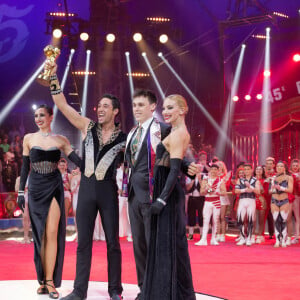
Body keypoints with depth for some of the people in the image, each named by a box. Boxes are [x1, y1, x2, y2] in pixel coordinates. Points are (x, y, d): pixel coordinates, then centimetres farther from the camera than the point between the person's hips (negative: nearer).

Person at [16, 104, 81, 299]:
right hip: (35, 188, 1)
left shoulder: (61, 140, 4)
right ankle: (43, 279, 12)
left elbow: (78, 160, -2)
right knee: (40, 234, 4)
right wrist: (21, 192, 5)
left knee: (52, 233, -7)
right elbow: (25, 166, 8)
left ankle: (50, 281, -3)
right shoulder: (29, 138, 6)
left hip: (54, 188, -1)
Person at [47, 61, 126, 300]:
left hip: (108, 190, -2)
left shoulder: (123, 138, -1)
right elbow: (62, 105, -1)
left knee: (112, 242, 4)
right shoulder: (88, 126, 4)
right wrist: (54, 76, -9)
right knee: (83, 242, 6)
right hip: (86, 189, 2)